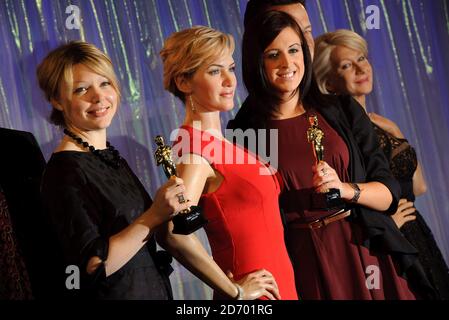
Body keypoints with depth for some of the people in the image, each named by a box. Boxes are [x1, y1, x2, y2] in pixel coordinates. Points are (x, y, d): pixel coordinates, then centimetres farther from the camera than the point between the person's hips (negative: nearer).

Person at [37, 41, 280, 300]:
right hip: (112, 293, -7)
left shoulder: (110, 156, 9)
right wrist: (155, 216, -25)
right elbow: (94, 265, -23)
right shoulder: (65, 170, -16)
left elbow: (170, 233, 10)